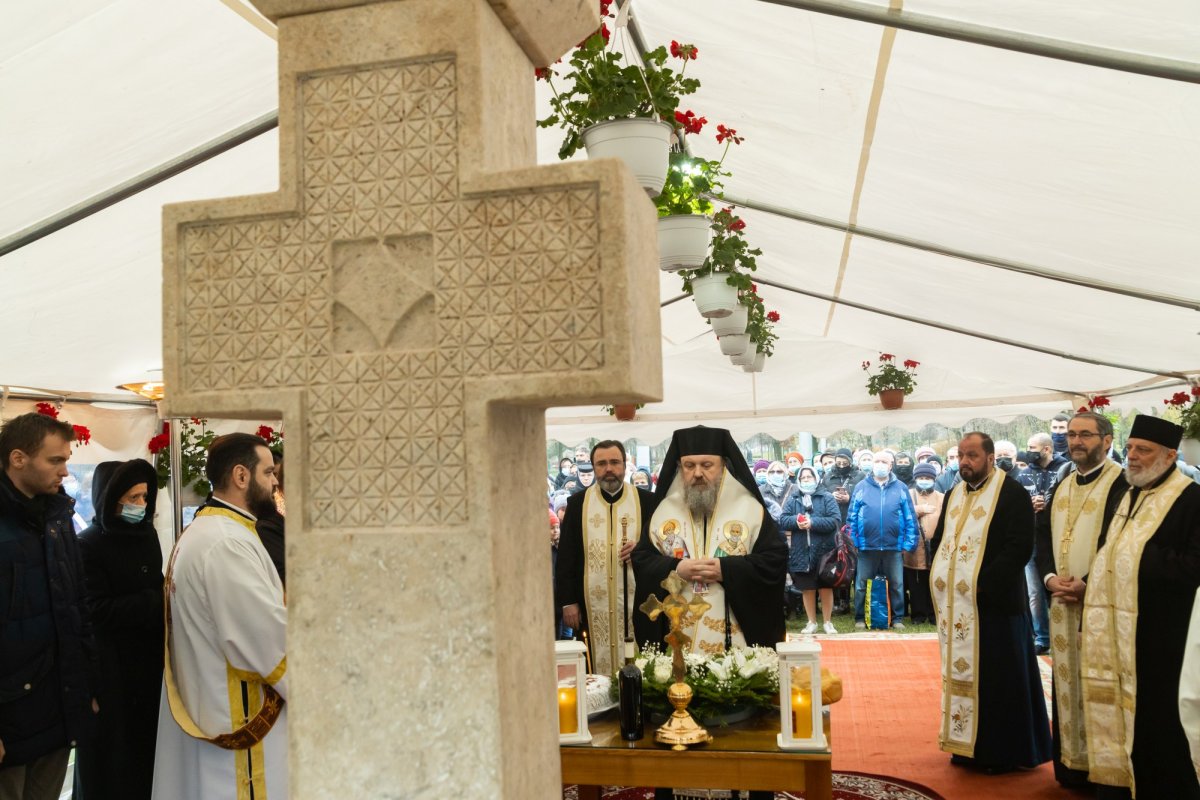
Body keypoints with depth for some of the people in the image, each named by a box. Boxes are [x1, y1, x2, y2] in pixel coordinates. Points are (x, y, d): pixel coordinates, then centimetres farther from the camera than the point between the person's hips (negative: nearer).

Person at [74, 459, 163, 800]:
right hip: (111, 666, -6)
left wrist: (164, 598, -6)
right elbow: (98, 610, -16)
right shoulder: (88, 545, -13)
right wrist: (157, 602, -17)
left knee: (148, 742, 11)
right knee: (115, 753, 3)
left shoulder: (146, 534, 6)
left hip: (150, 656, 6)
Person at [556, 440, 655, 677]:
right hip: (593, 605, 0)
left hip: (637, 601, 0)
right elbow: (566, 556, 4)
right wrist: (567, 601, -1)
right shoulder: (577, 503, 5)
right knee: (598, 663, 2)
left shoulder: (646, 500, 4)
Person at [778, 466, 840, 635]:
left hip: (823, 551, -2)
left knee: (826, 589, 5)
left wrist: (813, 522, -19)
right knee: (807, 589, 9)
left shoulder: (827, 498, 2)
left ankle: (828, 622, 18)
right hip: (801, 552, 2)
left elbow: (835, 520, -10)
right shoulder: (792, 500, 10)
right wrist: (796, 520, -19)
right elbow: (782, 520, 1)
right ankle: (812, 622, 22)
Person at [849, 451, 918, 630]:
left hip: (894, 546, 0)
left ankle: (897, 618, 21)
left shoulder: (901, 488, 5)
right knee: (862, 585, 7)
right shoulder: (861, 487, 4)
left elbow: (910, 518, 4)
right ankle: (860, 617, 19)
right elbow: (852, 516, 3)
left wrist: (909, 542, -2)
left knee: (896, 584, 9)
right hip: (866, 546, 0)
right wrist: (852, 541, -2)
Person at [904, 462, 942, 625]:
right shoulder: (908, 495, 9)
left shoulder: (942, 498, 10)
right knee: (916, 585, 3)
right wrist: (919, 509, -10)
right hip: (914, 548, 0)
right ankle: (918, 614, 12)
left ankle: (934, 613, 16)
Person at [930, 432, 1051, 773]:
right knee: (961, 674, 12)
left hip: (994, 605, -7)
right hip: (955, 607, 7)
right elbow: (938, 540, 20)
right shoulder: (953, 495, 14)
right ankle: (967, 745, 23)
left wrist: (983, 584, -19)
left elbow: (1020, 546, -17)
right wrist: (940, 577, 4)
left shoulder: (1012, 493, -9)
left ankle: (1004, 752, 13)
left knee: (998, 679, 1)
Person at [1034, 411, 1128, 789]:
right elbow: (1042, 535, 12)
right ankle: (1070, 763, 18)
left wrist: (1087, 584, -19)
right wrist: (1050, 577, -5)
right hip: (1062, 603, 6)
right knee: (1067, 683, 10)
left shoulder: (1121, 485, -8)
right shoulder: (1060, 488, 15)